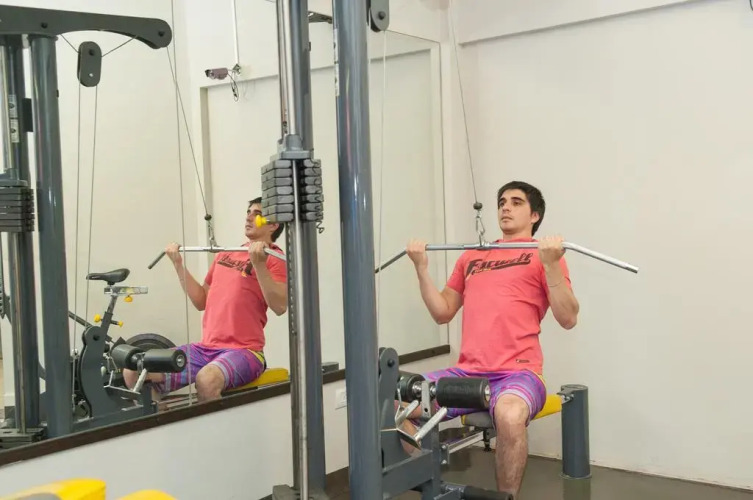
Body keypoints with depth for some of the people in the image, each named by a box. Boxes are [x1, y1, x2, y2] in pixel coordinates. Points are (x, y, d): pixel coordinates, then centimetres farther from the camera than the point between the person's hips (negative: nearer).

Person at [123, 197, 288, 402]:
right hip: (205, 348, 7)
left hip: (243, 351, -7)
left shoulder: (274, 259, -5)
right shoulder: (225, 255, 19)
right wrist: (178, 264, 17)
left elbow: (280, 306, -20)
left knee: (206, 380, -40)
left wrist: (258, 264, -26)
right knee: (134, 372, -5)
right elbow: (201, 301, 23)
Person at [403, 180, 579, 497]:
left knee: (509, 415, -39)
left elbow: (568, 319, -3)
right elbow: (442, 313, 22)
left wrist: (551, 264, -14)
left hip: (517, 373, -5)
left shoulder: (542, 255, 7)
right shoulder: (471, 257, 23)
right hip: (466, 372, 5)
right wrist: (421, 268, 12)